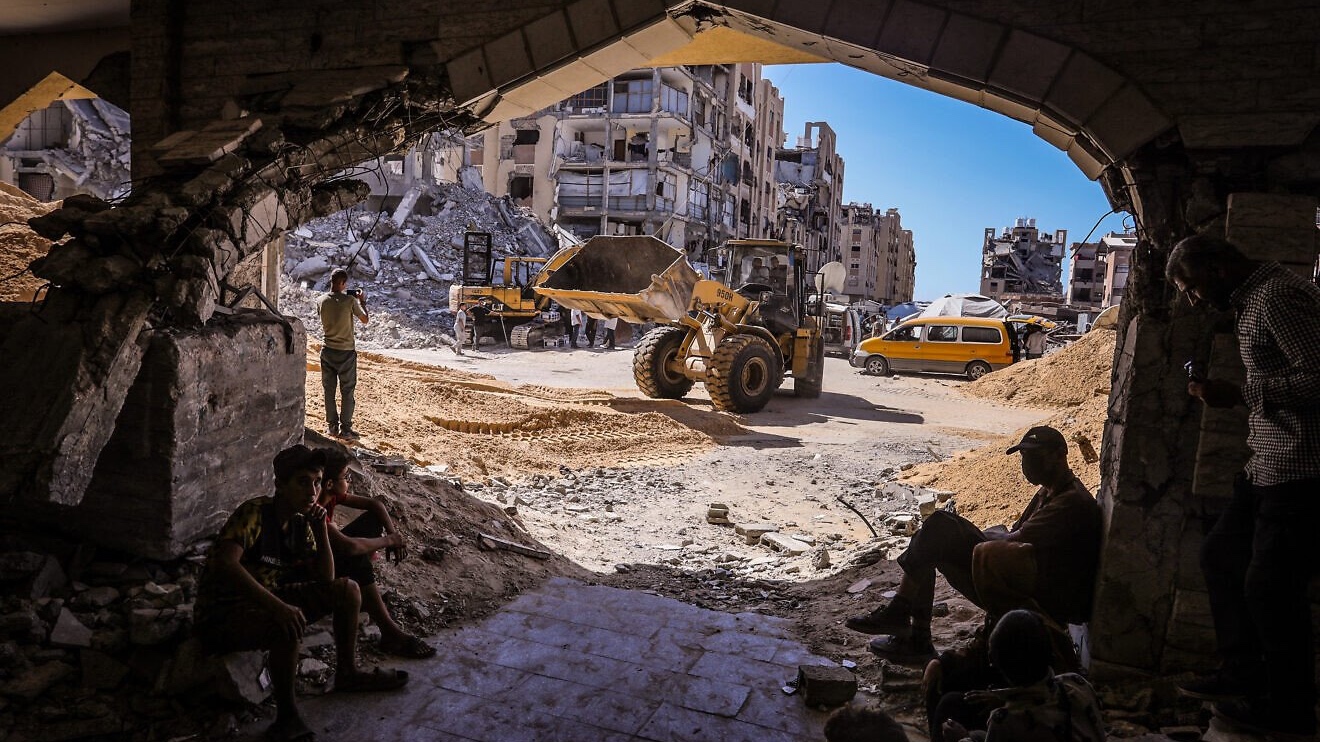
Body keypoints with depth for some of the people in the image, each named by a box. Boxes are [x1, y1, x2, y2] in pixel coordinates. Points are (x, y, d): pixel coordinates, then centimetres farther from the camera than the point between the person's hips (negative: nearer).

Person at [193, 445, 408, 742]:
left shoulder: (300, 523, 2)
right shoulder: (254, 513, -22)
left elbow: (326, 579, 2)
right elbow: (226, 564, -39)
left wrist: (321, 530, -12)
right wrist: (278, 606, -44)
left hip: (266, 601, 8)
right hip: (222, 615, -8)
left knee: (347, 589, 1)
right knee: (289, 626, -38)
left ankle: (347, 673, 18)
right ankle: (287, 715, -17)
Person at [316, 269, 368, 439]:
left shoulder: (321, 300, -3)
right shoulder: (350, 300, -15)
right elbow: (365, 320, -4)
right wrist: (362, 301, 10)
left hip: (328, 351, 4)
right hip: (346, 352, -4)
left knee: (329, 390, 12)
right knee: (347, 392, 5)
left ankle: (332, 426, 19)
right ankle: (345, 429, 8)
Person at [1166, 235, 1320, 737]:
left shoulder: (1278, 295, -16)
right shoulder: (1250, 301, 15)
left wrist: (1240, 395, -19)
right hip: (1267, 467, 11)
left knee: (1270, 586, -3)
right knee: (1220, 554, 16)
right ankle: (1241, 677, 28)